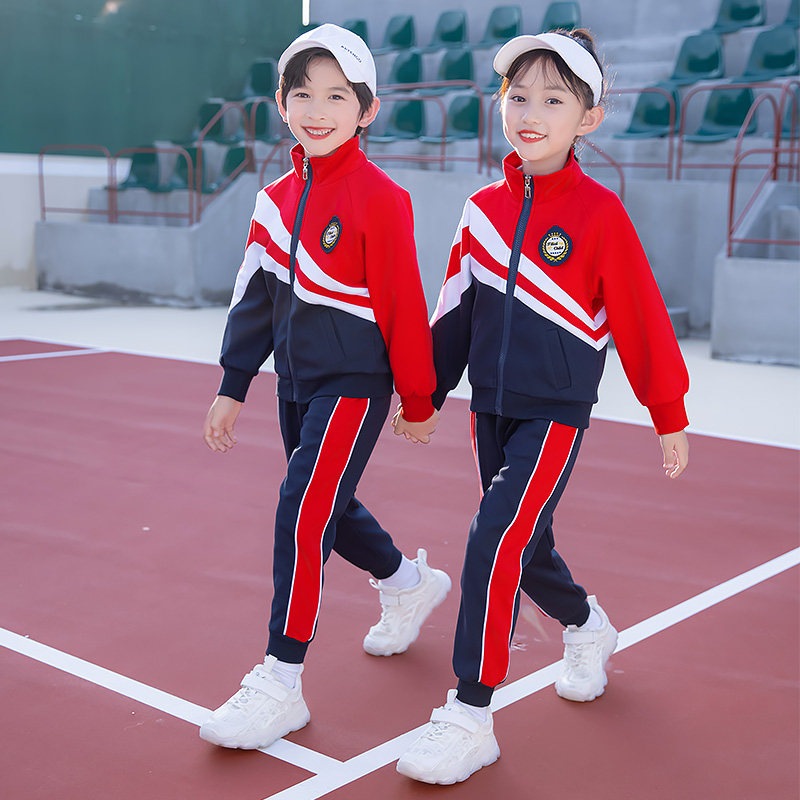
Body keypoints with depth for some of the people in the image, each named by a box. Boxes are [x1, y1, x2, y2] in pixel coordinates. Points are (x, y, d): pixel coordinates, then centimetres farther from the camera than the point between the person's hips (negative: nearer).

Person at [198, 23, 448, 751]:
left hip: (355, 383, -7)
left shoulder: (380, 199, -15)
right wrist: (233, 388, 10)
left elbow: (405, 307, -12)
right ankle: (411, 584, 46)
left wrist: (419, 400, -7)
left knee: (304, 513, -12)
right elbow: (256, 297, 11)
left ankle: (281, 685, -3)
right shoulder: (278, 199, 6)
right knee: (327, 506, 18)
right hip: (298, 382, 8)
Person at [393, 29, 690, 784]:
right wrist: (423, 397, 13)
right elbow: (454, 311, 10)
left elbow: (641, 318, -6)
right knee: (525, 550, 16)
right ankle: (587, 627, 47)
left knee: (496, 541, -16)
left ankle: (470, 718, -5)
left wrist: (669, 416, -1)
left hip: (556, 412, -5)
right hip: (491, 408, 5)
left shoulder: (599, 212, -11)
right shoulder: (483, 208, 3)